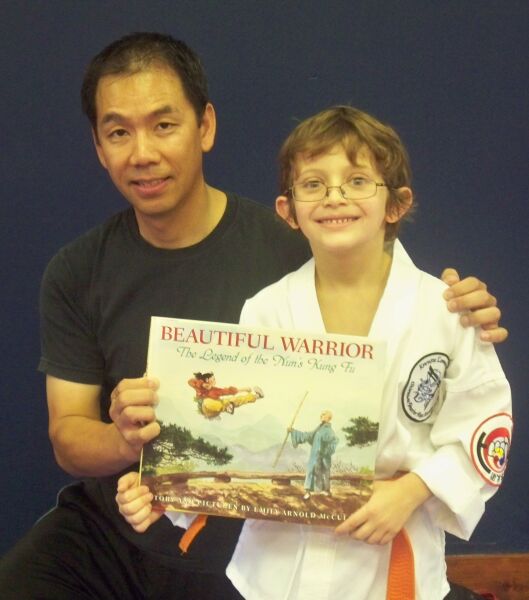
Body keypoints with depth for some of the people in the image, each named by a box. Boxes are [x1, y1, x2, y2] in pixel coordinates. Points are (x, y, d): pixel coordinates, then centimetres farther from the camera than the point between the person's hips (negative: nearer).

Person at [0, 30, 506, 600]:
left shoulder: (289, 248, -12)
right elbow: (68, 436, -4)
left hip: (246, 552, 0)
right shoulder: (74, 275, -2)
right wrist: (122, 440, -27)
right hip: (108, 529, 1)